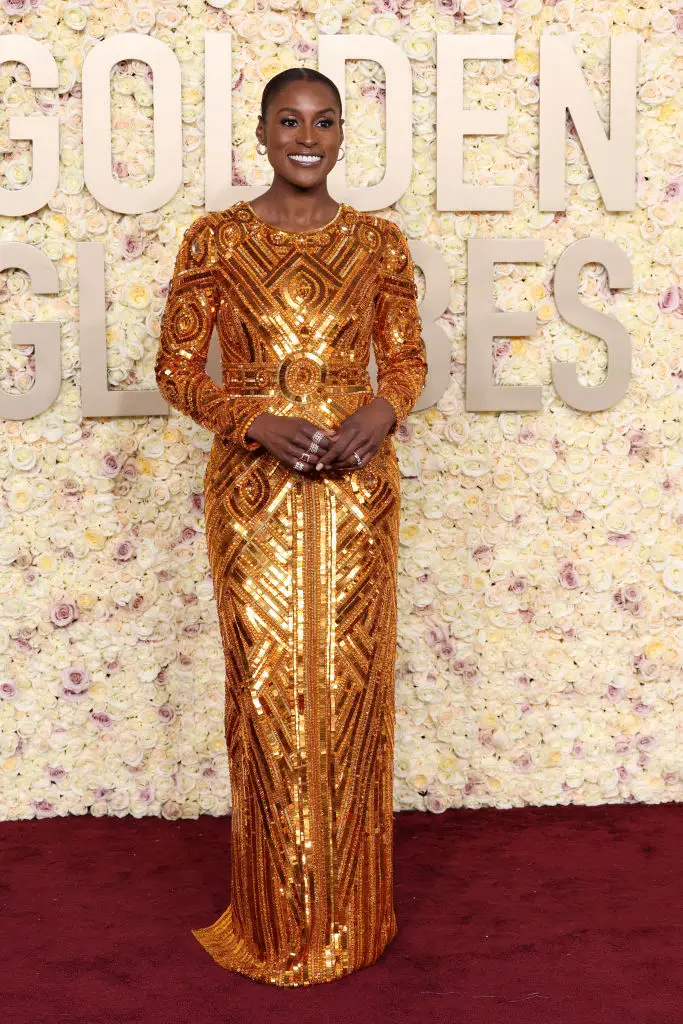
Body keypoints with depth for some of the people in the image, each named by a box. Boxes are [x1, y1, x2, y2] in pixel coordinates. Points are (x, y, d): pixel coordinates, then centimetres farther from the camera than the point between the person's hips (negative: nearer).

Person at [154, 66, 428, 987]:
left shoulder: (379, 242, 6)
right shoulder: (215, 239, 1)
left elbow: (409, 360, 10)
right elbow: (177, 369, 0)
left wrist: (384, 409, -13)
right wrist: (260, 424, -16)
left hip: (356, 484, 2)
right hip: (254, 486, -1)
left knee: (352, 680, 6)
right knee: (267, 686, 2)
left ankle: (350, 910, 24)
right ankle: (276, 919, 20)